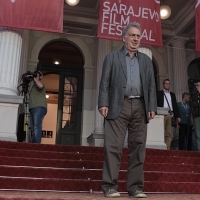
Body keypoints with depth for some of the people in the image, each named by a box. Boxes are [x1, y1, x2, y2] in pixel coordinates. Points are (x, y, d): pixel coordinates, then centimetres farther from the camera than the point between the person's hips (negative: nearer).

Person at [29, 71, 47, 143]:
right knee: (33, 128, 3)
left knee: (37, 127, -19)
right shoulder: (34, 86, 29)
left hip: (39, 107, -9)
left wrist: (34, 78, -8)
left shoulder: (40, 83, 6)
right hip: (33, 108, 9)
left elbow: (40, 86, -20)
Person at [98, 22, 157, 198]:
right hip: (118, 106, -3)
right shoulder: (112, 57, 12)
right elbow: (105, 82, 3)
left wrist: (152, 107, 2)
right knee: (113, 147, -7)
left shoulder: (146, 60, 20)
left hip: (140, 107, 3)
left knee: (138, 147, 2)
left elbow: (151, 85, 13)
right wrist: (103, 103, -9)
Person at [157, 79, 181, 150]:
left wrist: (178, 116, 13)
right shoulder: (159, 93, 9)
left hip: (170, 115, 4)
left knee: (169, 134, 0)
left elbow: (175, 106, 19)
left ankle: (167, 149, 1)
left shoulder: (172, 94, 21)